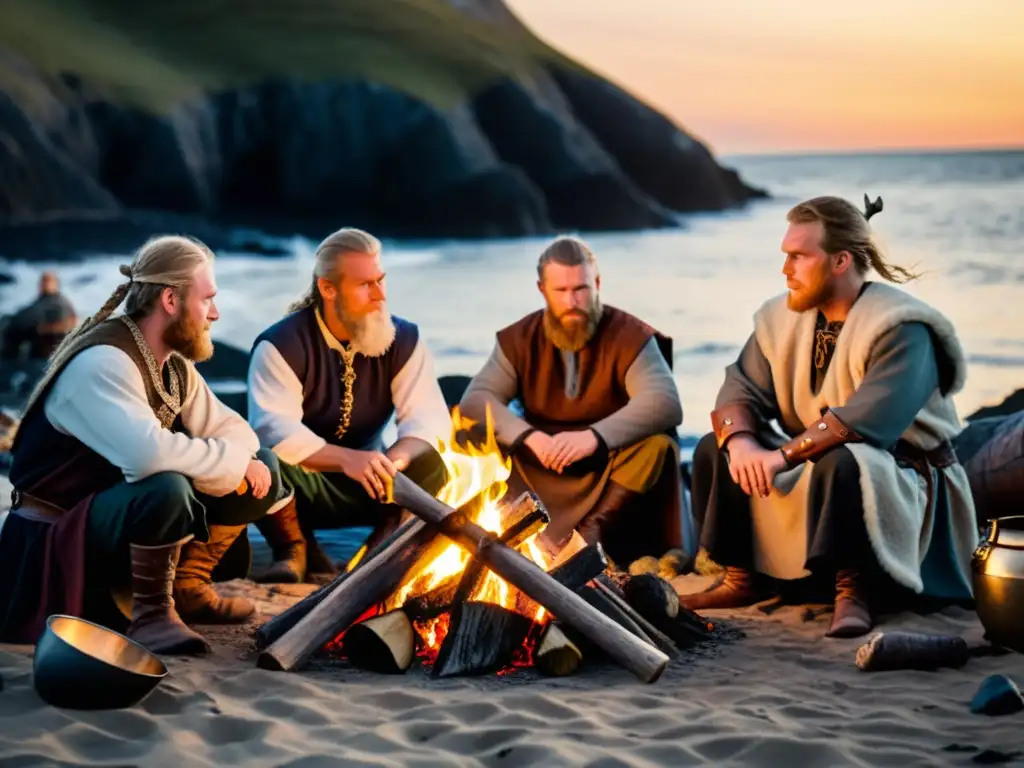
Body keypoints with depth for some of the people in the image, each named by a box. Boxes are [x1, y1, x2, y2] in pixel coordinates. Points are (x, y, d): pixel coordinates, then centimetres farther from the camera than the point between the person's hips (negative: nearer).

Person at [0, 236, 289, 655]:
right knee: (167, 486, -39)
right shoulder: (102, 362, -25)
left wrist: (236, 463, -16)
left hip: (124, 517, 9)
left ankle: (187, 587, 9)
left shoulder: (174, 366, 4)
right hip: (56, 541, -9)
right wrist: (233, 461, -25)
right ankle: (151, 613, -17)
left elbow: (235, 430, 9)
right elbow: (150, 453, -40)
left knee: (263, 469, 1)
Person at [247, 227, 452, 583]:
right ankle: (296, 550, -8)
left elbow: (429, 416, -13)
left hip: (369, 486, 3)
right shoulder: (281, 345, -17)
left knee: (432, 466, -26)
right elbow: (274, 431, -29)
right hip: (303, 484, -2)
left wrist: (396, 457, -37)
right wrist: (346, 459, -44)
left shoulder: (404, 339, -5)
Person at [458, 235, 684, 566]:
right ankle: (538, 536, -39)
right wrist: (529, 436, -27)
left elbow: (666, 403, -22)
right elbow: (475, 399, -9)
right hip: (539, 474, 2)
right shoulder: (518, 340, 2)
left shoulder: (631, 335, -8)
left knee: (657, 445, -30)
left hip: (614, 477, -2)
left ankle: (588, 532, -38)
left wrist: (595, 436, -36)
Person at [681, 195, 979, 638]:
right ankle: (742, 578, 0)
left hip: (903, 479, -7)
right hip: (814, 468, 8)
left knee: (841, 462, -39)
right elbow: (740, 391, -3)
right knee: (715, 449, -4)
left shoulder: (900, 328, -22)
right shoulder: (782, 319, 1)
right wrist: (739, 440, -25)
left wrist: (783, 456, -34)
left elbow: (868, 418, -34)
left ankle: (854, 590, -24)